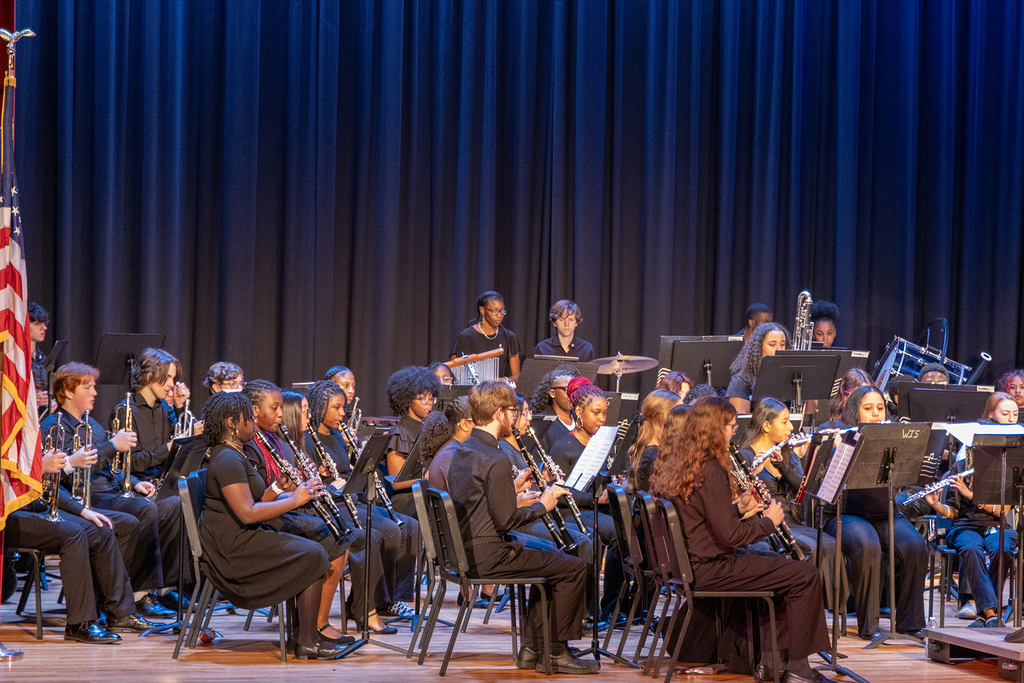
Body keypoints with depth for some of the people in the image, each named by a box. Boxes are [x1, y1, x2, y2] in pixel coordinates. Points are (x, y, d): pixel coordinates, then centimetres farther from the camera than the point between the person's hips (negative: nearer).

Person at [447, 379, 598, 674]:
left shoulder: (462, 452, 10)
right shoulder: (496, 460, -20)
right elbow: (506, 520, -20)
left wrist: (512, 487, 16)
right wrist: (542, 506, -6)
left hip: (466, 551, 10)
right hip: (488, 557, -10)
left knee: (550, 558, 27)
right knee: (573, 568, -2)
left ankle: (532, 648, 24)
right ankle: (555, 653, 5)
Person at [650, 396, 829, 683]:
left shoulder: (673, 463, 7)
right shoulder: (710, 471, -21)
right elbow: (730, 535, -22)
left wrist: (738, 508, 7)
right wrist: (769, 521, -7)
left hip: (687, 561, 10)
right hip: (708, 570, -10)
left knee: (783, 564, 25)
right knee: (805, 575, -7)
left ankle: (772, 659, 23)